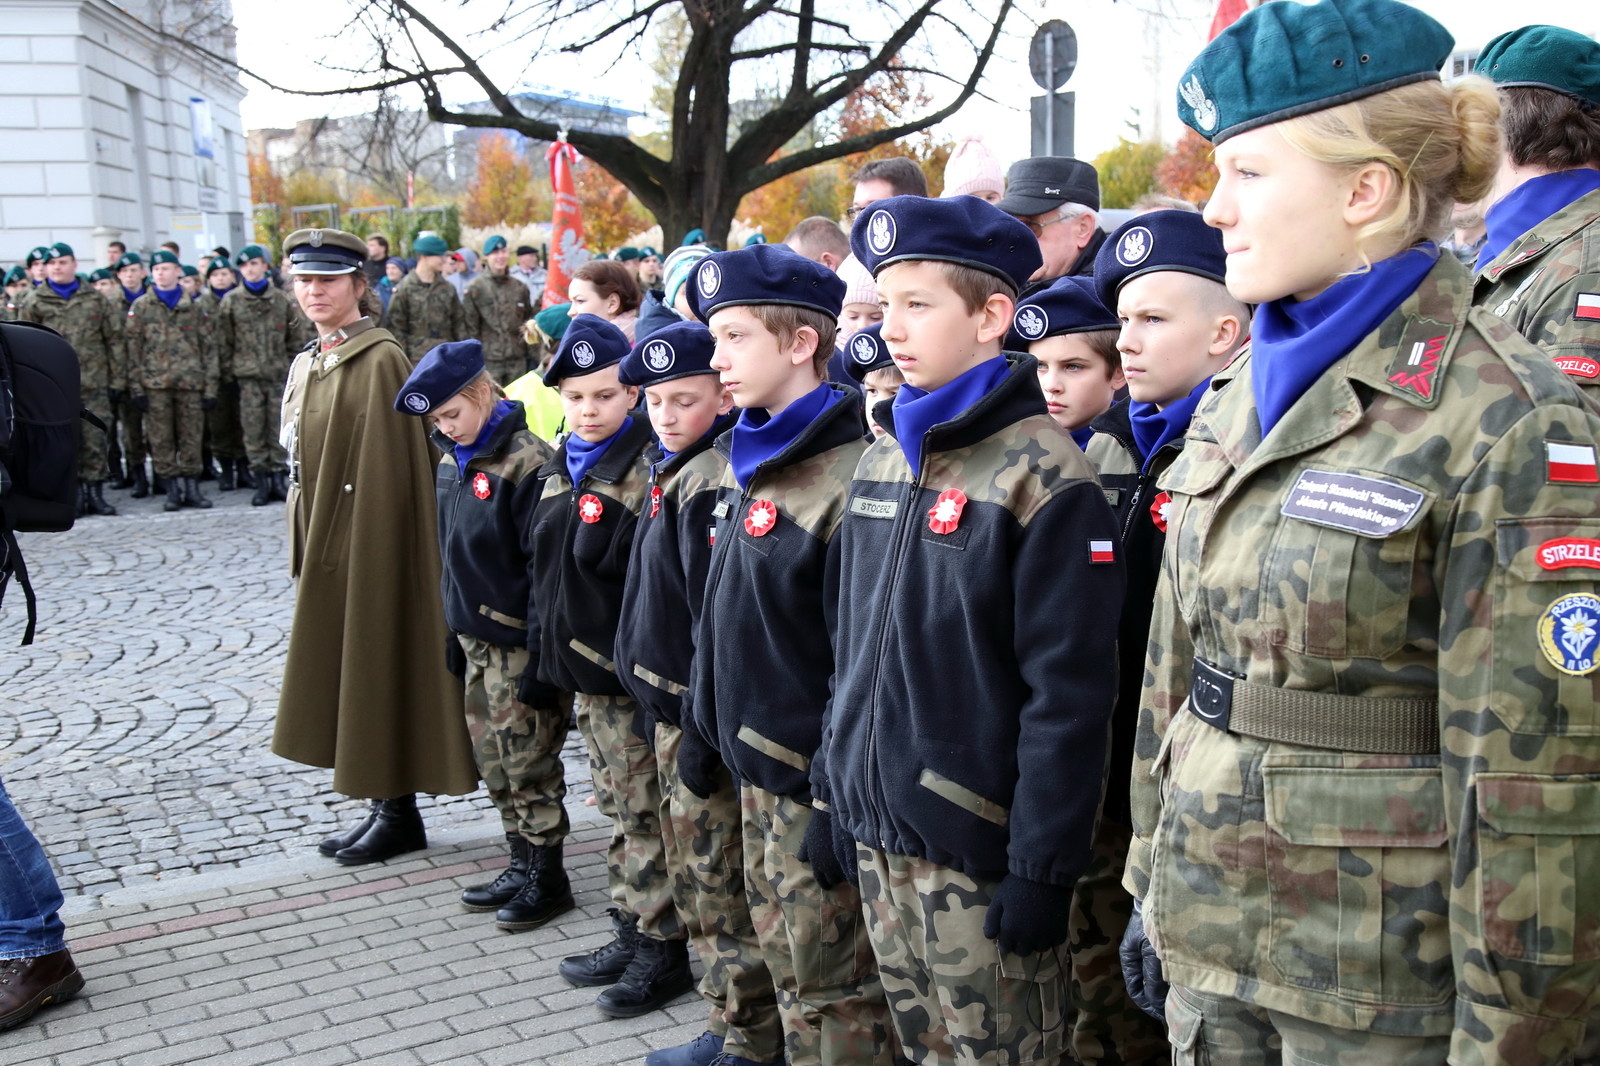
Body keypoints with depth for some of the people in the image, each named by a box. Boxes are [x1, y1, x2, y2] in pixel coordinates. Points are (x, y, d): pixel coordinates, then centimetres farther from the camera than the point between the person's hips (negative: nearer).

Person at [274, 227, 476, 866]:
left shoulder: (382, 360, -14)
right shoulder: (305, 365, 13)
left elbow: (394, 468, -17)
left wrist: (373, 555, -19)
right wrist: (303, 554, 16)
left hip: (370, 544, -9)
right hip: (325, 548, 9)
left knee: (379, 669, 0)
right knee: (346, 671, 13)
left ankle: (400, 816, 12)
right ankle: (383, 808, 24)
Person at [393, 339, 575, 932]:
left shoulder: (525, 462, -18)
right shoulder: (453, 460, 9)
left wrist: (541, 657, -18)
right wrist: (454, 632, 17)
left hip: (518, 642, -8)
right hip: (475, 634, 8)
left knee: (528, 763, 2)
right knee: (492, 761, 15)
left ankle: (548, 877, 16)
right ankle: (522, 865, 28)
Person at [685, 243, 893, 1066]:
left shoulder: (847, 477, -20)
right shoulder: (748, 464, 9)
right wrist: (703, 730, 18)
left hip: (816, 783, -9)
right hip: (755, 769, 9)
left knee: (831, 996, 5)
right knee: (788, 967, 21)